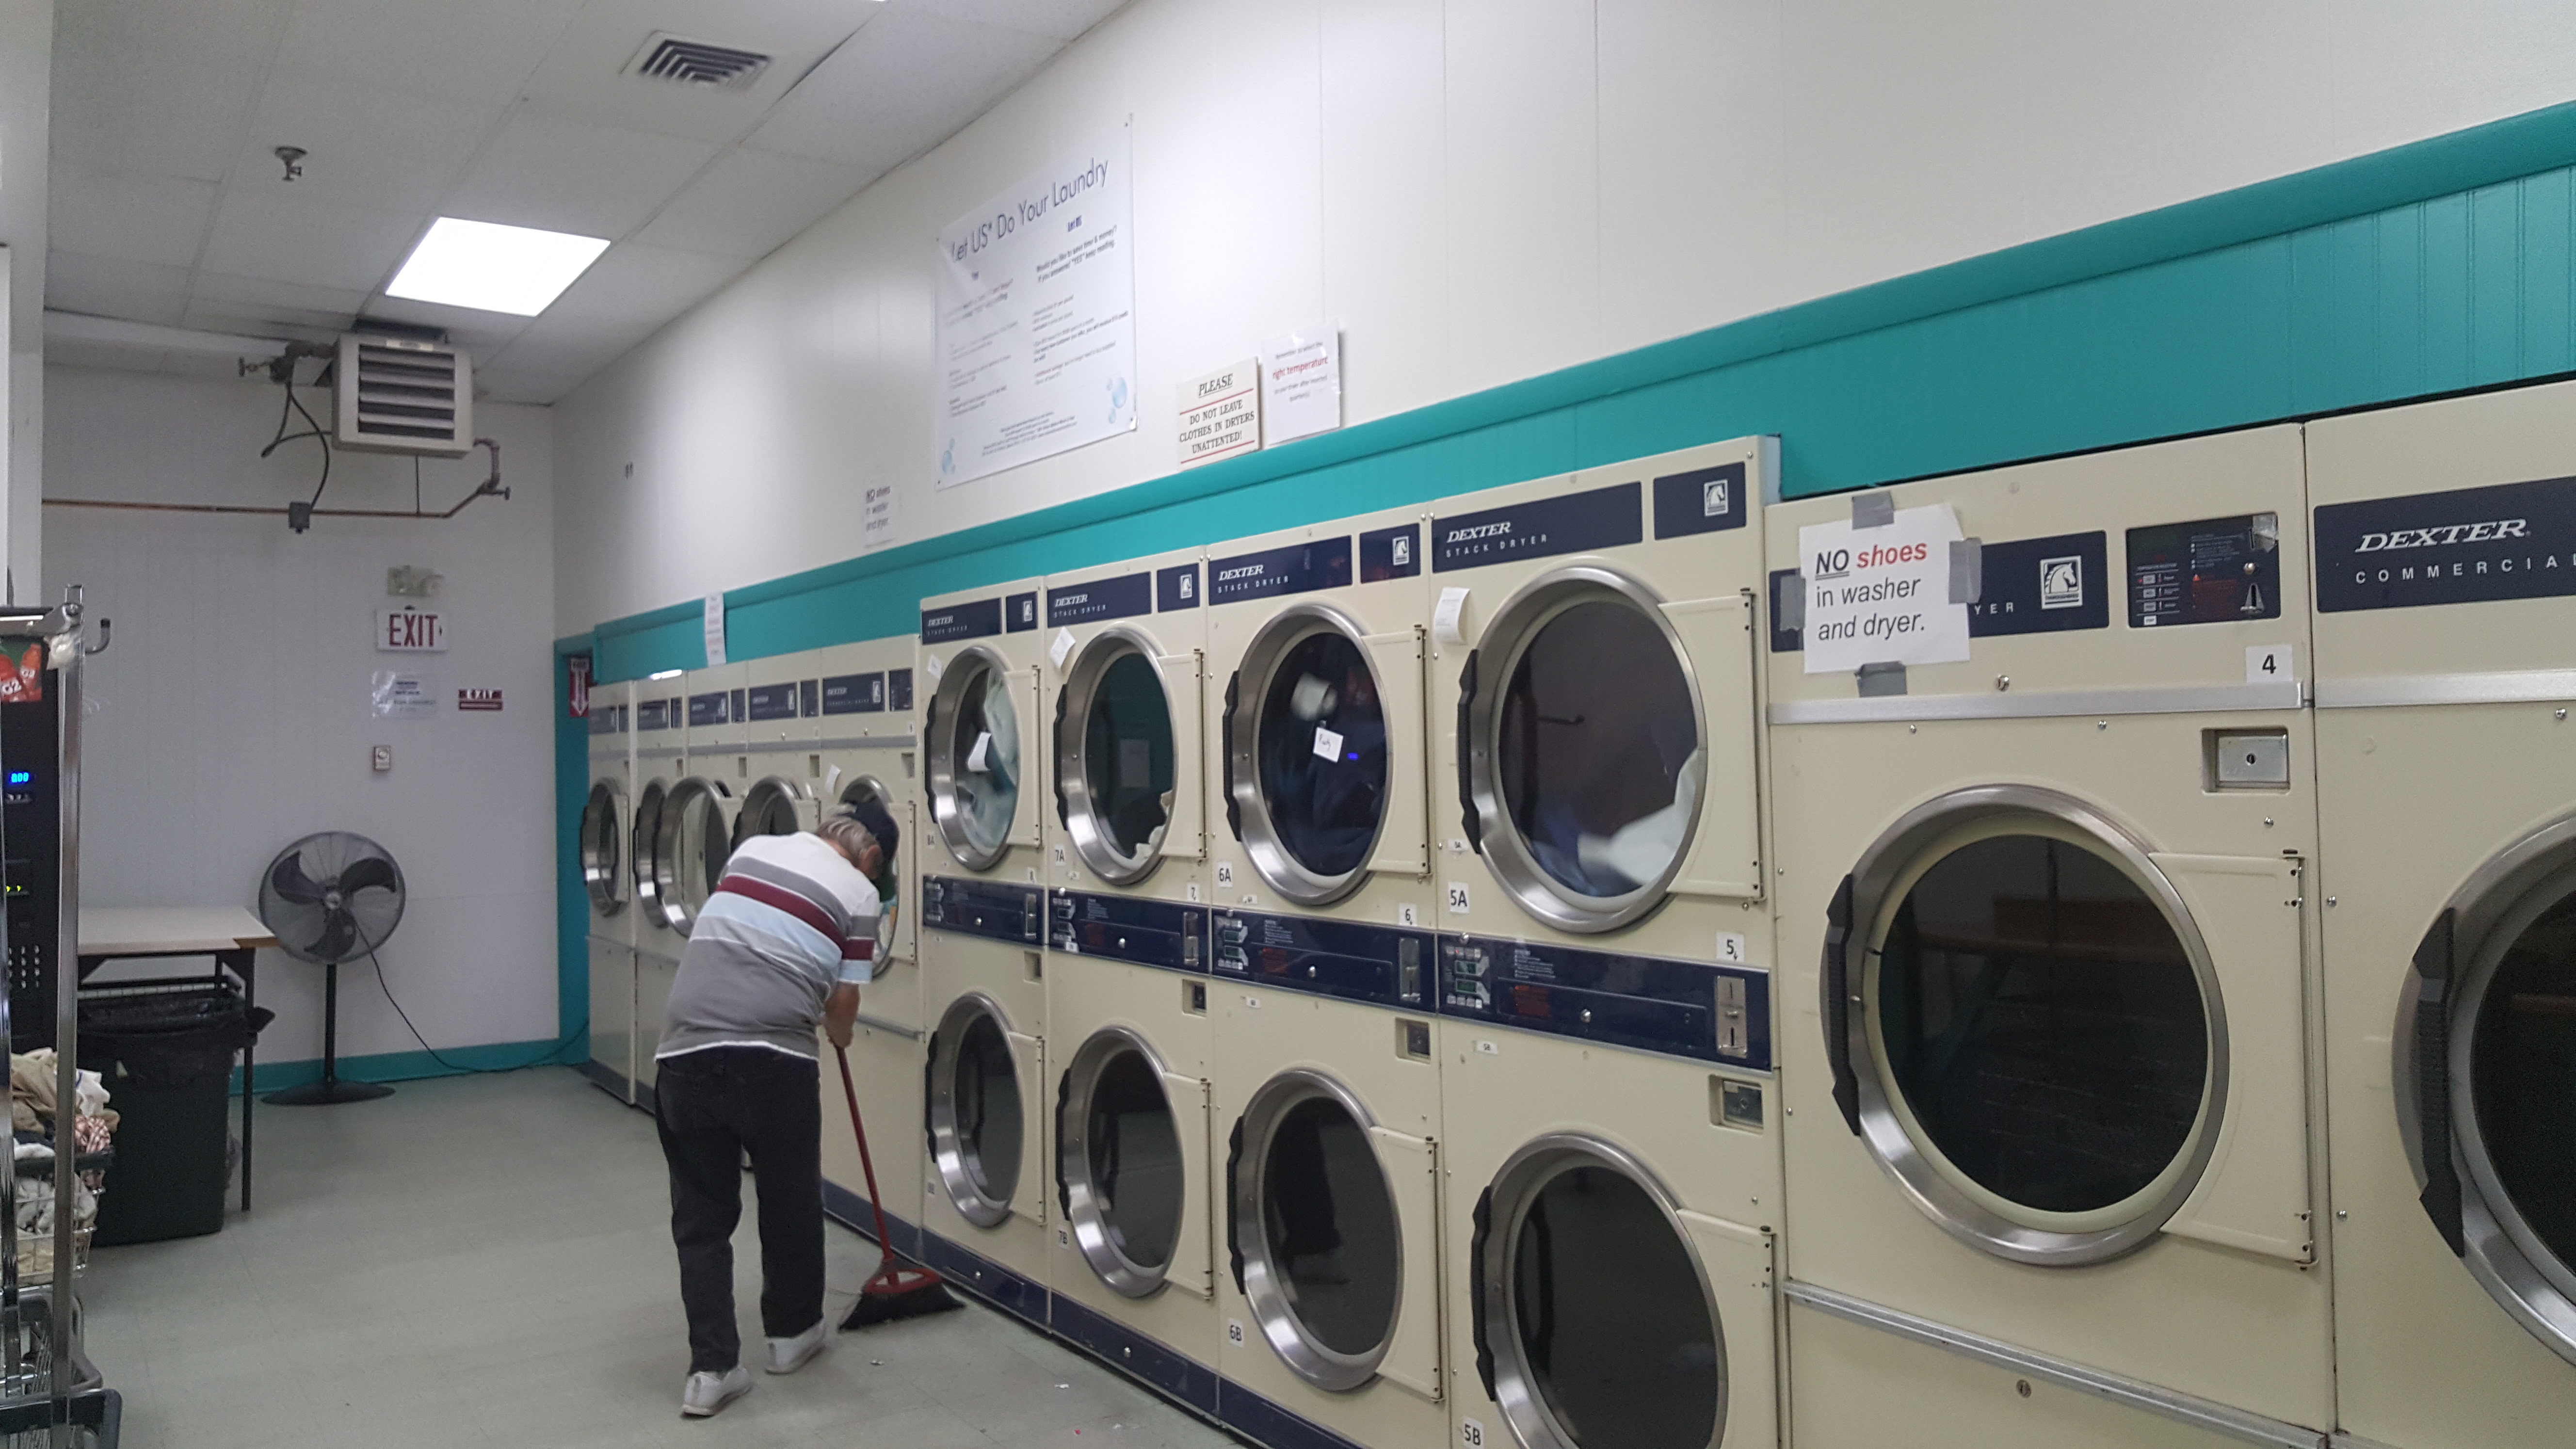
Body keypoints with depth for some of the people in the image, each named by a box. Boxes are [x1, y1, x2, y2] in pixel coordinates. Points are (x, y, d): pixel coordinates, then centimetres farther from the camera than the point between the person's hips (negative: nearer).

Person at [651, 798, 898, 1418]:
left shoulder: (752, 849, 17)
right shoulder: (857, 892, 4)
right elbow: (843, 1001, 4)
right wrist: (839, 1037, 27)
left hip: (685, 1050, 4)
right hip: (770, 1058, -4)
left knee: (701, 1215, 13)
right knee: (791, 1202, 18)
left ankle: (710, 1369, 11)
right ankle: (792, 1332, 34)